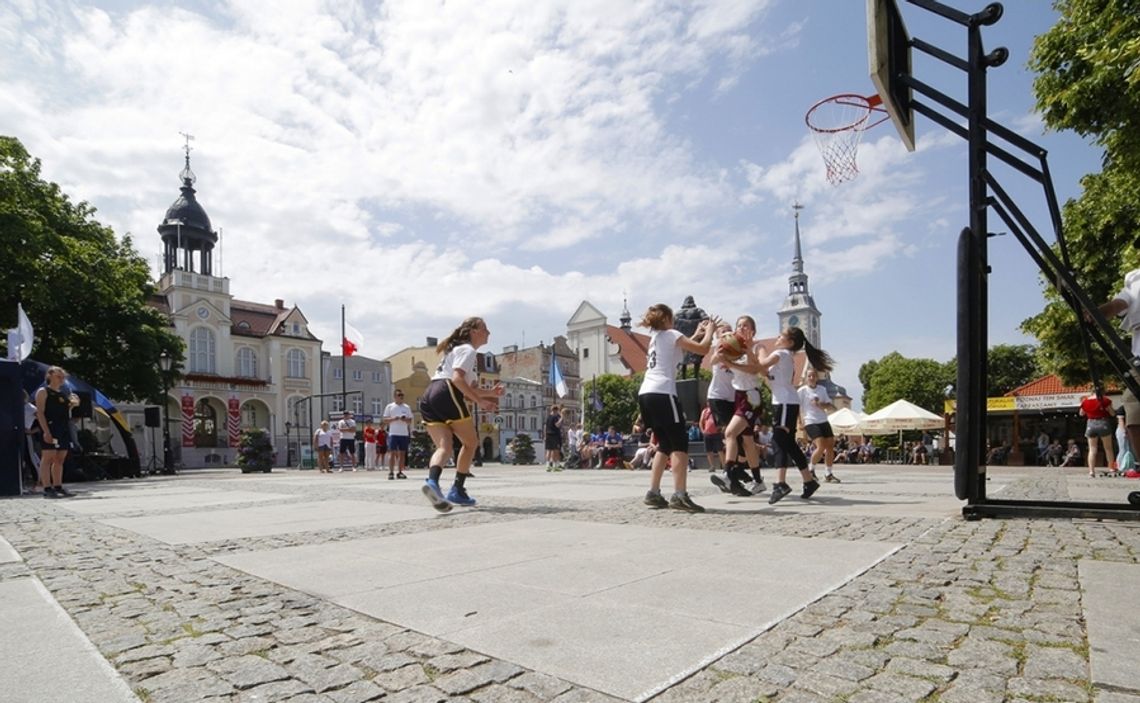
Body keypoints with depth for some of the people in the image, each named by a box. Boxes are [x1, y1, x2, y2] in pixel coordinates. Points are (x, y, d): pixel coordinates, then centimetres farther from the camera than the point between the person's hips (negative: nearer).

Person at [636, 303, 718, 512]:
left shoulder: (655, 338, 24)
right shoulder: (670, 334, 1)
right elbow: (703, 349, -4)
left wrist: (696, 334, 35)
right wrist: (710, 329, 12)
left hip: (645, 394, 9)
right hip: (662, 394, -9)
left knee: (665, 445, 15)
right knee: (680, 443, -7)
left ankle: (653, 493, 12)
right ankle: (679, 495, -16)